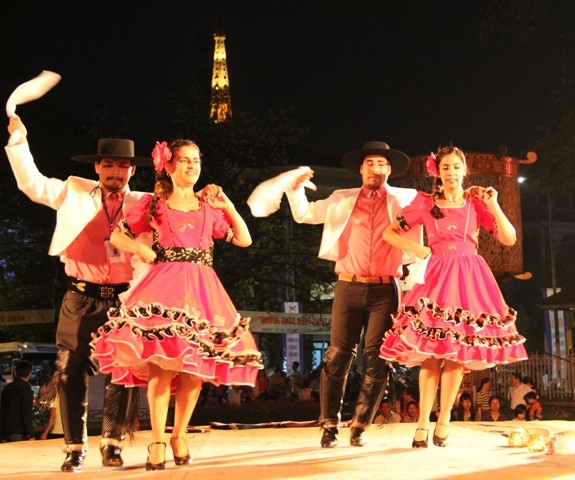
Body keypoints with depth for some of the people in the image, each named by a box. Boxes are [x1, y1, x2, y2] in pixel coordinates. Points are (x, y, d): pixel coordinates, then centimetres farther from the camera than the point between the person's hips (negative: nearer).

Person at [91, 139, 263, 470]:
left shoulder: (209, 207, 16)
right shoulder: (153, 204, 10)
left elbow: (244, 240, 13)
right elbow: (117, 235, 11)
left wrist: (228, 205, 7)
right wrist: (140, 249, -7)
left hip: (202, 290, 3)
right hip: (165, 286, -3)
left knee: (195, 366, -2)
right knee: (163, 365, -15)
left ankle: (180, 435, 11)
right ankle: (157, 441, -10)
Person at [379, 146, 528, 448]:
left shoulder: (477, 202, 9)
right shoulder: (425, 203, 7)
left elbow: (509, 239, 2)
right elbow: (389, 233, 8)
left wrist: (493, 205, -5)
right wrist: (417, 249, -3)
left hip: (470, 277, 1)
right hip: (438, 275, -1)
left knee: (457, 352, -3)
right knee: (432, 351, -9)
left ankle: (443, 421, 5)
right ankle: (423, 423, -6)